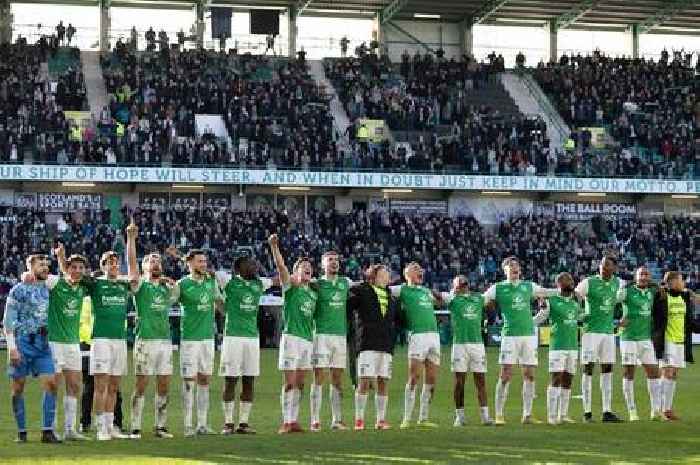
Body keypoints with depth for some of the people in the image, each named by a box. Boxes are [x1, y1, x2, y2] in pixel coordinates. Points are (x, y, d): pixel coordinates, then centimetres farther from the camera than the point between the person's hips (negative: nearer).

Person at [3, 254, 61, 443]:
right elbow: (8, 320, -8)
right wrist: (11, 346, -14)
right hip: (22, 341, -4)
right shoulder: (19, 290, -4)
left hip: (43, 343, 4)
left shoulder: (49, 290, 11)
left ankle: (47, 431, -6)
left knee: (51, 383, -8)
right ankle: (21, 431, 10)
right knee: (18, 387, 1)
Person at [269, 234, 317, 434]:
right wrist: (274, 246, -29)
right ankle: (285, 422, -5)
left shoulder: (313, 293, 17)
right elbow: (280, 266, -16)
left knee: (299, 383, 8)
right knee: (290, 383, -7)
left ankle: (294, 421, 12)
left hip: (308, 340, 7)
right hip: (292, 337, -6)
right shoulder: (291, 286, -1)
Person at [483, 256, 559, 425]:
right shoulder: (498, 288, 3)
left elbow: (547, 292, 26)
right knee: (505, 376, -7)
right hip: (510, 335, -4)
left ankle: (527, 415, 9)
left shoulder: (528, 286, 14)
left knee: (529, 375, 3)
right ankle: (498, 415, -2)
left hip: (529, 334, 4)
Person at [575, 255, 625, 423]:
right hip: (591, 331, -5)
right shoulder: (589, 283, -9)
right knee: (588, 370, -4)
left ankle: (607, 412, 7)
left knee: (607, 371, 4)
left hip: (608, 332, 5)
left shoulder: (617, 283, 6)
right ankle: (587, 412, -1)